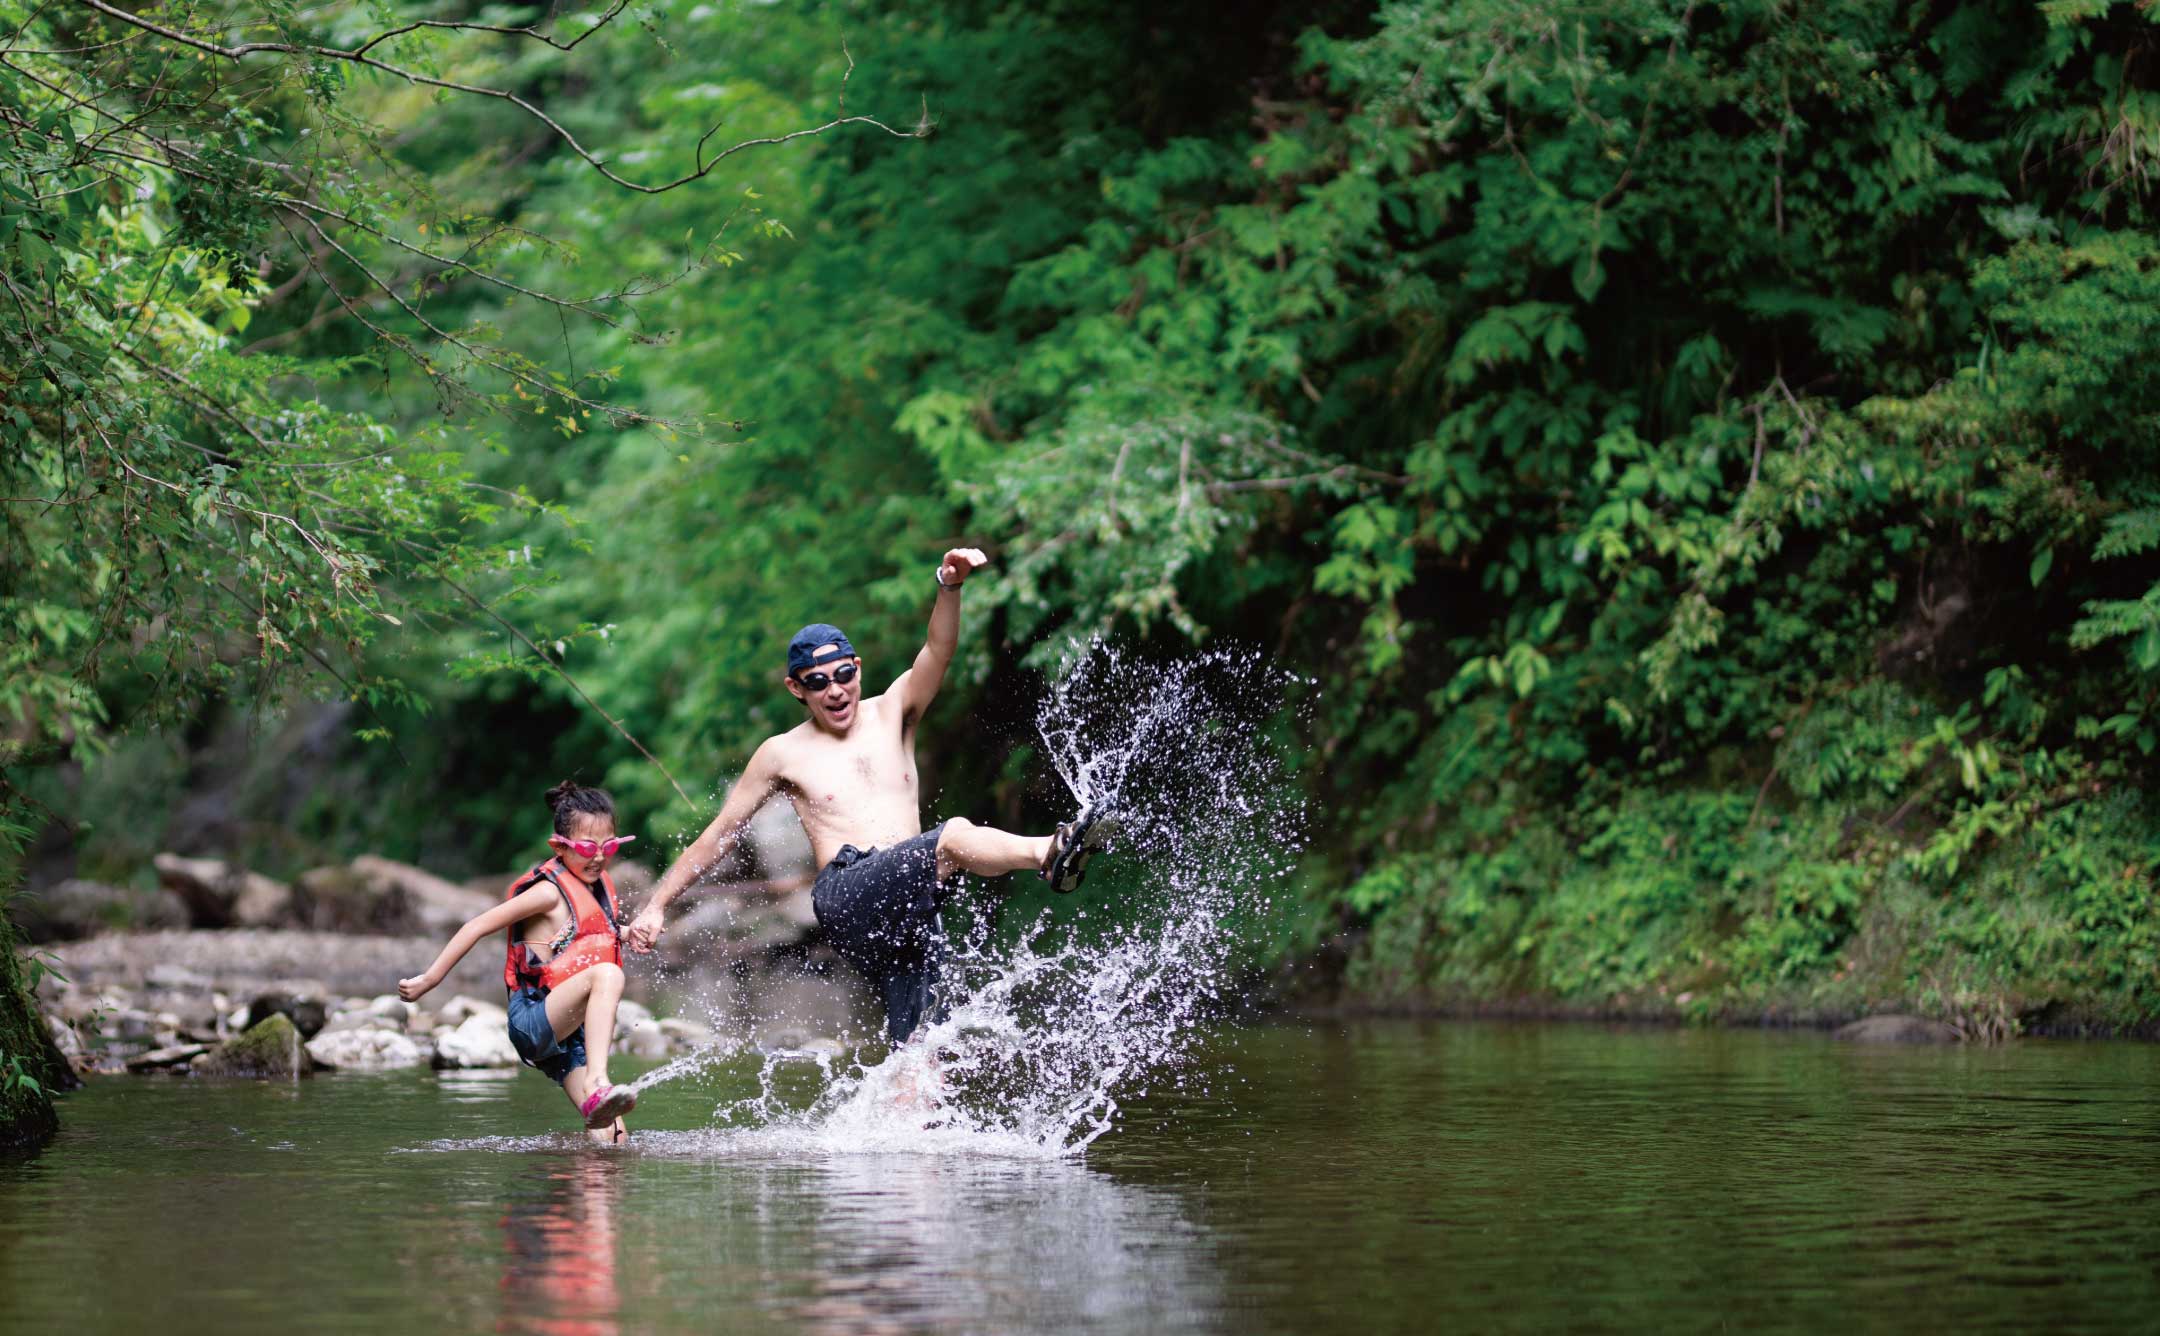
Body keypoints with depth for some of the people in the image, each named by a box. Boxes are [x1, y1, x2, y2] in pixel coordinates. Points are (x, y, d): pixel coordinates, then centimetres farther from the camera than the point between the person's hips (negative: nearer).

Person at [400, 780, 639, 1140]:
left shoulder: (599, 884, 13)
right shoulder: (550, 892, -10)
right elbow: (479, 926, -10)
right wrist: (429, 980, -10)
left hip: (567, 1034, 7)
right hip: (532, 1020, -7)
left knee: (612, 1138, -10)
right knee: (606, 974, -38)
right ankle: (598, 1085, -50)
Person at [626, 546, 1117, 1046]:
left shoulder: (891, 715, 18)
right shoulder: (783, 753, 14)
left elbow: (937, 652, 1)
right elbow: (719, 835, 20)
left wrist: (949, 587, -19)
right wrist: (657, 905, 18)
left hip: (910, 910, 4)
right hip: (846, 897, -4)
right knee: (955, 836, -31)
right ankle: (1051, 853, -54)